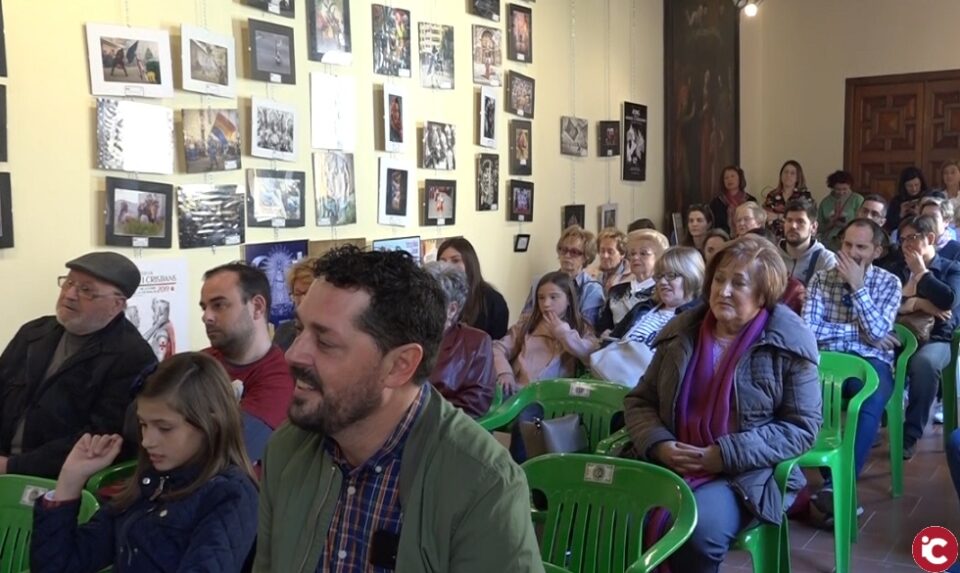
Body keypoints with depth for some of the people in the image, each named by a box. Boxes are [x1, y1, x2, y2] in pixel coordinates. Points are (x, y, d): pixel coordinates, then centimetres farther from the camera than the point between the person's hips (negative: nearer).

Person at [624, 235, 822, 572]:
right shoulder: (682, 331, 8)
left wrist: (724, 455, -16)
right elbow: (639, 400, 11)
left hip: (746, 473, -3)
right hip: (670, 463, 3)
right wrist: (658, 444, -11)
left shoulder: (789, 343, -3)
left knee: (696, 530, -32)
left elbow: (802, 427, -7)